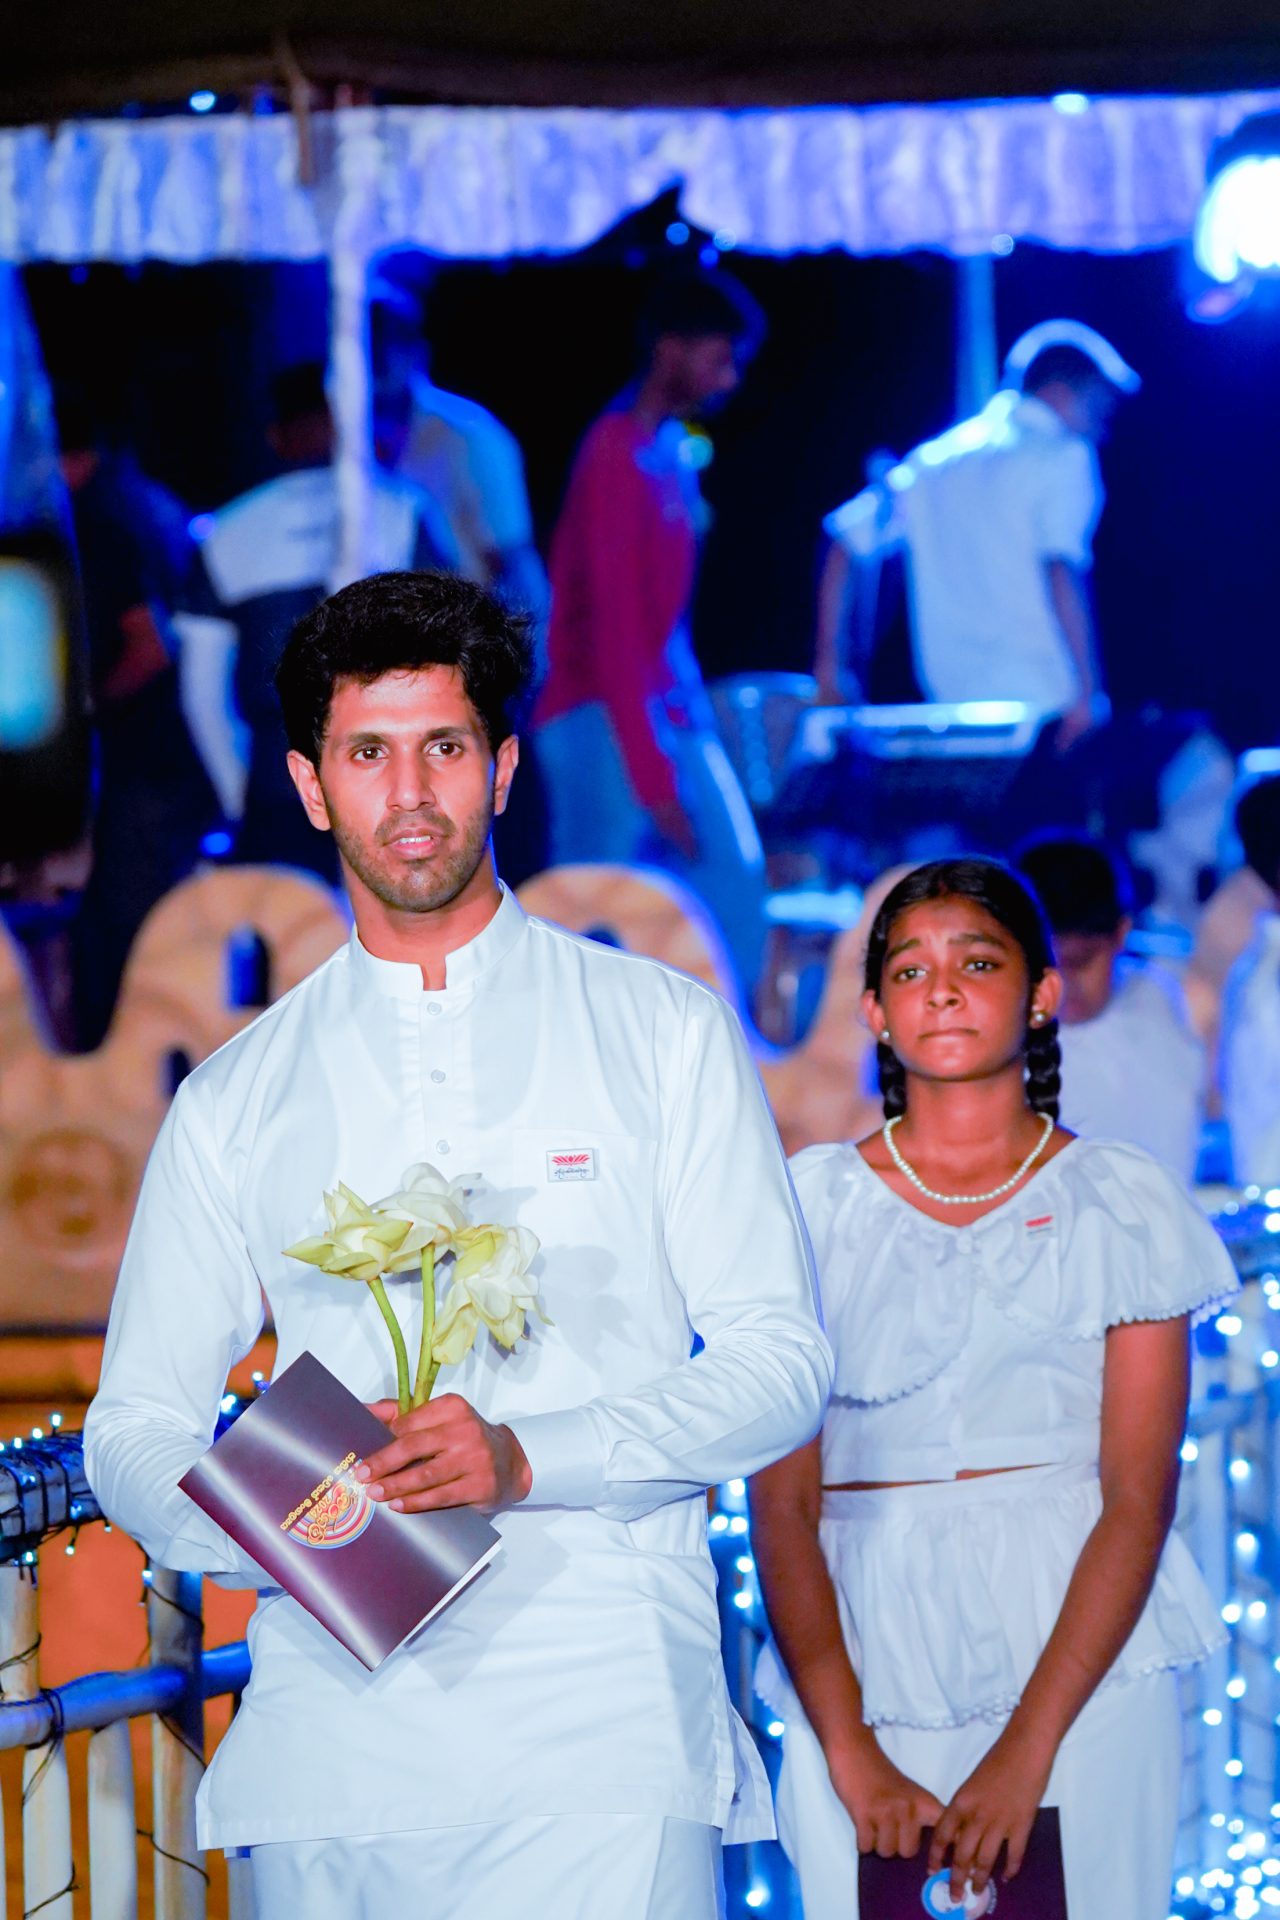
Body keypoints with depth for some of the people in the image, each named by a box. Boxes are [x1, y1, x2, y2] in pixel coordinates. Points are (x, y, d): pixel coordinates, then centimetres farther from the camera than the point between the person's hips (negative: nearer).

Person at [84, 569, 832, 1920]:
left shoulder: (665, 1032, 10)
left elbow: (779, 1360, 4)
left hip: (605, 1720, -2)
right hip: (333, 1739, 2)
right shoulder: (237, 1098, 15)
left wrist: (529, 1456, -12)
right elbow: (137, 1423, 14)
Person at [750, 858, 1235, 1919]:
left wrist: (1029, 1748, -14)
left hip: (1080, 1660, 0)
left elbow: (1138, 1498, -4)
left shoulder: (1122, 1198, 4)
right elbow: (783, 1503, 1)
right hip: (861, 1661, 1)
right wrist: (850, 1753, -11)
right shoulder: (813, 1204, 7)